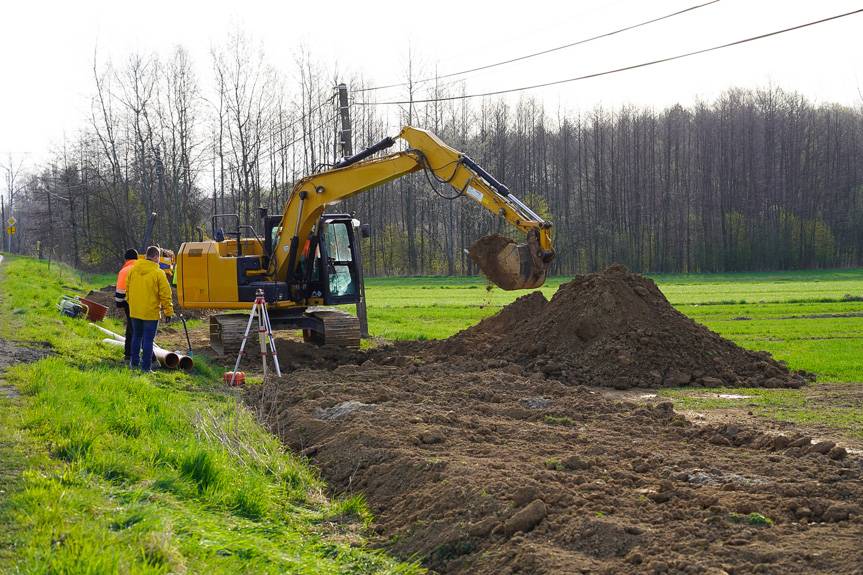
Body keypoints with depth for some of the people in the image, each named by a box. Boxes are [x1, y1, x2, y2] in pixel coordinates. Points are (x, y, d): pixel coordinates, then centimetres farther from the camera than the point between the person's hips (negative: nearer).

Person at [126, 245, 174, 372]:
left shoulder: (133, 270, 2)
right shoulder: (158, 273, -13)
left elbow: (127, 289, 12)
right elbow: (165, 294, -11)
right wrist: (168, 311, -3)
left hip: (135, 311, 5)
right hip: (151, 312, -5)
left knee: (136, 336, 19)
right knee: (148, 339, 1)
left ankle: (134, 362, 24)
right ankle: (145, 366, 2)